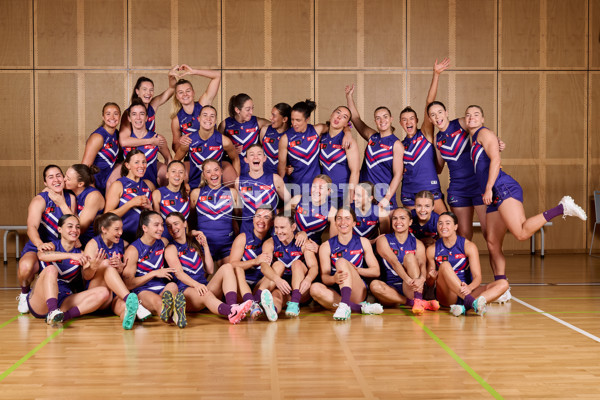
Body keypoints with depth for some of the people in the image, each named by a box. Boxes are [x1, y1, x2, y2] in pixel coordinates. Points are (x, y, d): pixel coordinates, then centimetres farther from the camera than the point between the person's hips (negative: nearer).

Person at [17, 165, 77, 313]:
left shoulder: (70, 198, 3)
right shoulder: (39, 201, -13)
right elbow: (32, 227, -30)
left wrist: (62, 204, -13)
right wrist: (39, 244, -52)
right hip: (37, 249, -5)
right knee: (25, 266, -37)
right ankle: (25, 293, 1)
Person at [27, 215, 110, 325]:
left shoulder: (80, 254, 13)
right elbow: (41, 255, -22)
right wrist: (71, 255, -34)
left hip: (64, 302, 3)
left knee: (103, 292, -15)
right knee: (51, 269, -29)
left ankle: (64, 316, -32)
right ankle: (53, 312, -48)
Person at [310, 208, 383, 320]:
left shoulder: (363, 242, 10)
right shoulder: (326, 246, 7)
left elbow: (376, 271, 6)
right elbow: (324, 276, -3)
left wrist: (355, 270, -13)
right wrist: (334, 279, -28)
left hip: (358, 293, -1)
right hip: (336, 293, 1)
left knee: (342, 261, -24)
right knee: (315, 288, -32)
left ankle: (344, 305, -46)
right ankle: (361, 308, -36)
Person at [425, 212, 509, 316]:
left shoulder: (469, 246, -2)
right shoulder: (432, 250, 1)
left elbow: (477, 277, -10)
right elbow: (430, 283, 6)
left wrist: (469, 288, -33)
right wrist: (433, 278, -19)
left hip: (466, 291, 1)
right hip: (446, 296, -1)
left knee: (503, 283, -21)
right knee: (445, 265, -28)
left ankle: (465, 307, -44)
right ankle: (471, 302, -42)